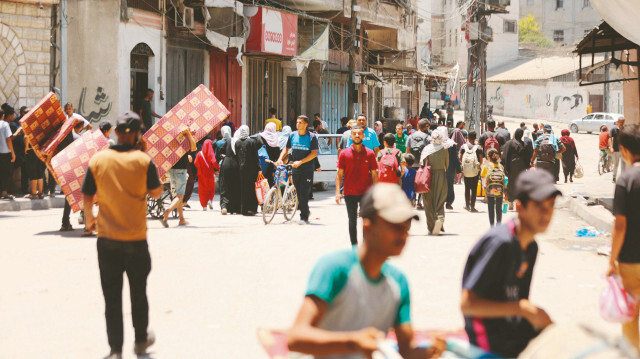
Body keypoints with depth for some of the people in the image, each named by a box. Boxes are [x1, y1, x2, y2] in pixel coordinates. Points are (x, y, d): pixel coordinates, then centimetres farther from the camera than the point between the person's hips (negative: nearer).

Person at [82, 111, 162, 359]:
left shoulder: (98, 160, -6)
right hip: (136, 238, 0)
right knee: (138, 292, 18)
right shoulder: (143, 161, -10)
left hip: (107, 238, 0)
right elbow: (155, 192, 1)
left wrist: (89, 219, 19)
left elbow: (87, 197, 1)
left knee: (112, 296, 4)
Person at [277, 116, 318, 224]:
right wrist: (280, 159, 0)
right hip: (295, 169, 5)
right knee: (298, 193, 8)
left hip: (307, 169, -4)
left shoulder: (312, 137, -5)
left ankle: (304, 217, -6)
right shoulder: (292, 136, 8)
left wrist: (300, 162, -18)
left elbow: (314, 153, -11)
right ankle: (306, 212, 25)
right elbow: (286, 148, 18)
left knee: (304, 193, -10)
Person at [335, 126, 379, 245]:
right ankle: (354, 246, 18)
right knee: (352, 221, 8)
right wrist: (338, 192, -6)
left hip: (366, 193, 0)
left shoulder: (370, 153, 3)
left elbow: (374, 174, 6)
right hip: (350, 193, 0)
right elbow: (339, 174, 3)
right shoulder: (344, 153, 2)